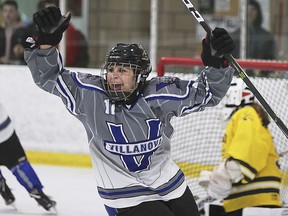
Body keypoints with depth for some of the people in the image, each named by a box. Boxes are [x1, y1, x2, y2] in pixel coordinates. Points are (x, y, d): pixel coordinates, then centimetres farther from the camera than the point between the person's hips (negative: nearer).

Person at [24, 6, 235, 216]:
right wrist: (46, 42, -34)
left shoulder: (159, 94, -15)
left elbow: (207, 92, -9)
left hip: (171, 185, 4)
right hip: (126, 197, -3)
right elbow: (49, 76, -18)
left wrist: (217, 63, -27)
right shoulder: (90, 95, -17)